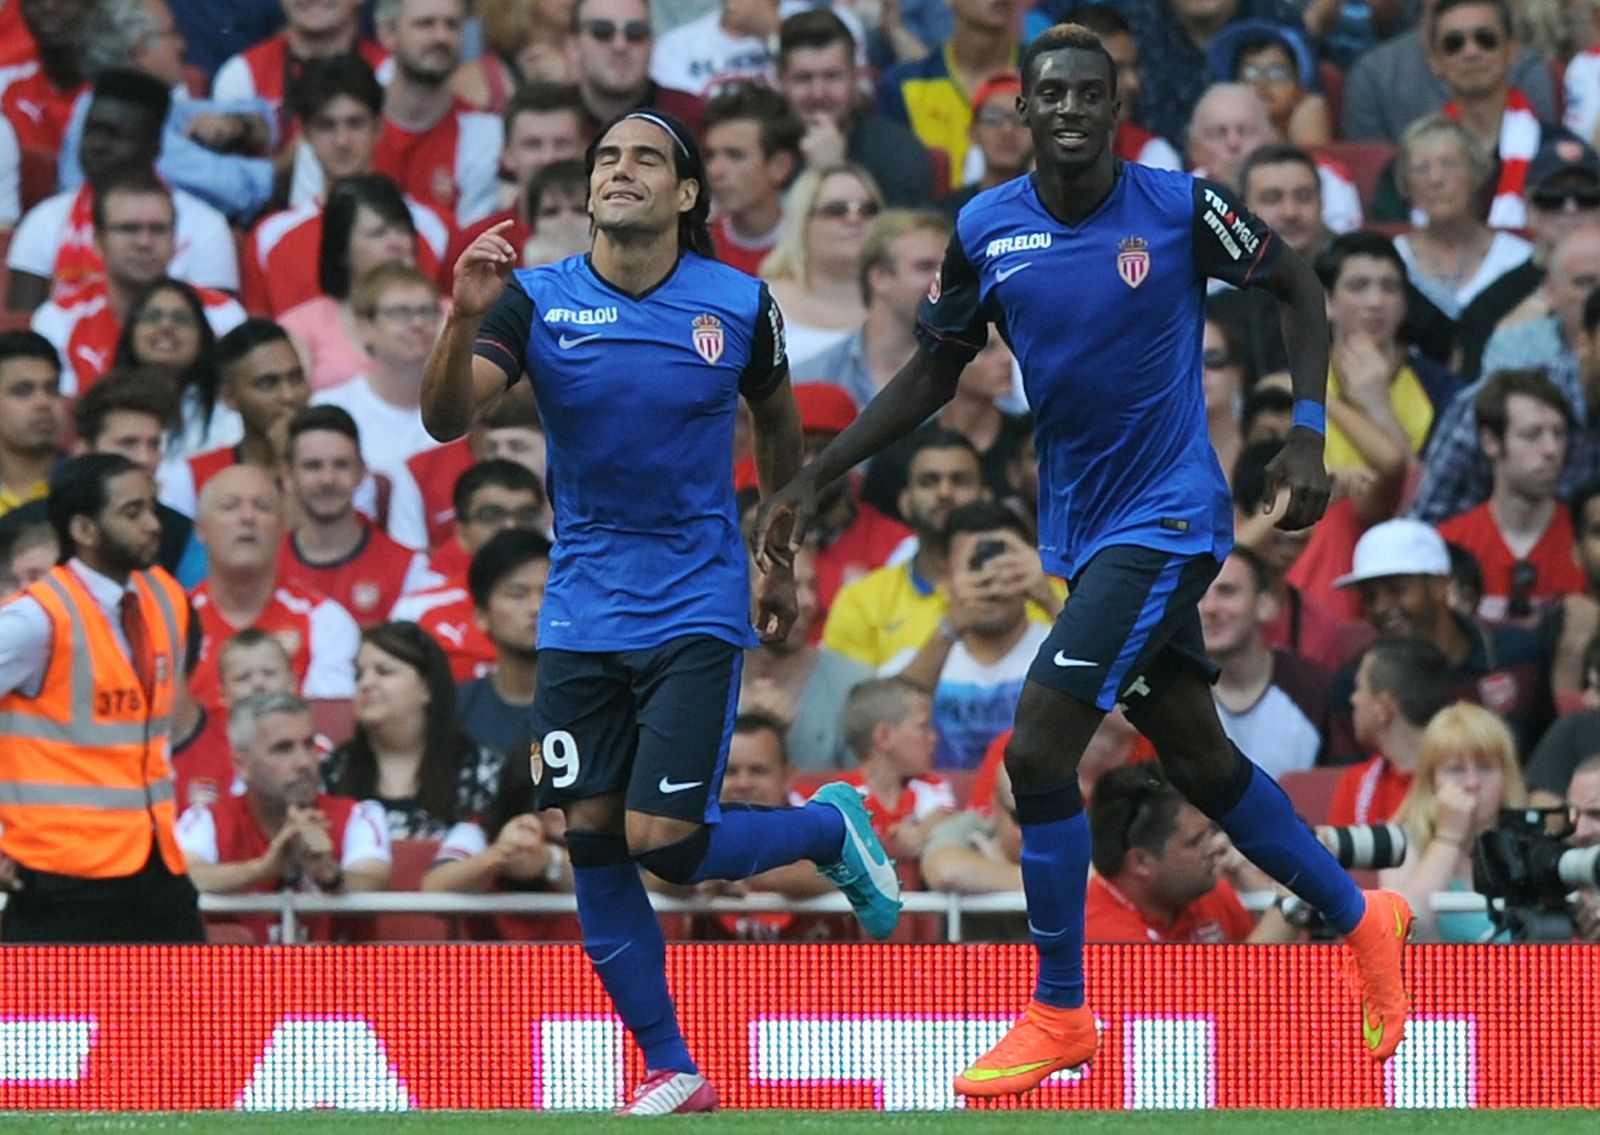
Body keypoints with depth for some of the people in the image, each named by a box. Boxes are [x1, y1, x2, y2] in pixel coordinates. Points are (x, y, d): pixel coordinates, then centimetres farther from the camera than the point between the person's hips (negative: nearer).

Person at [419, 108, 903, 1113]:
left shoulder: (740, 305, -5)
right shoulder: (537, 301, -5)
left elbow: (779, 425, 14)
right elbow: (446, 418, -18)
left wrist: (785, 562, 20)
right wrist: (466, 318, -36)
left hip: (696, 610, -2)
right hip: (583, 610, 3)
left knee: (664, 842, -13)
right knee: (592, 842, -2)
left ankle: (831, 826, 17)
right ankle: (673, 1075, 10)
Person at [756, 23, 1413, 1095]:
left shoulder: (1181, 206, -14)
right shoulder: (986, 230, -2)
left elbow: (1299, 288, 0)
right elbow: (932, 374, 10)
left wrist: (1307, 434, -10)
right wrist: (815, 478, 5)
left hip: (1168, 518, -6)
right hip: (1084, 527, 6)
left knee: (1039, 750, -15)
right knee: (1198, 758, 16)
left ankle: (1060, 1013, -2)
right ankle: (1359, 916, 38)